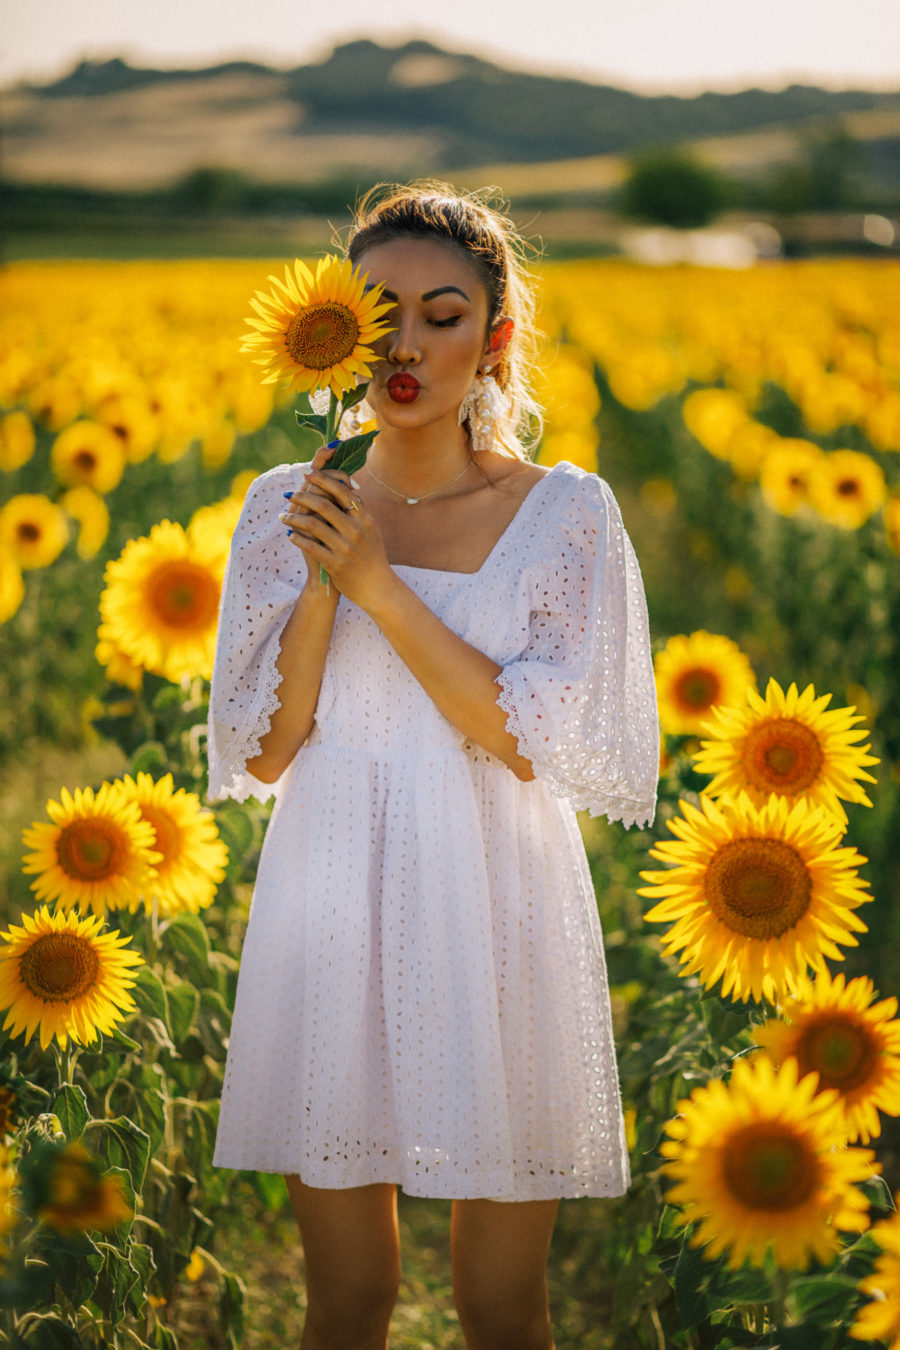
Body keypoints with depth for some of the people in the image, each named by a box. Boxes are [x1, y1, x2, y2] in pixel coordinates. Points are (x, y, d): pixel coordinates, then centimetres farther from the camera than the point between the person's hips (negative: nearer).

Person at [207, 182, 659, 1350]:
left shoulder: (568, 513, -4)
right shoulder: (286, 507, 4)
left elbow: (543, 746, -12)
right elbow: (264, 752, 0)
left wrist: (381, 583, -17)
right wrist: (322, 582, -14)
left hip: (496, 926, -2)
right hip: (333, 918, 2)